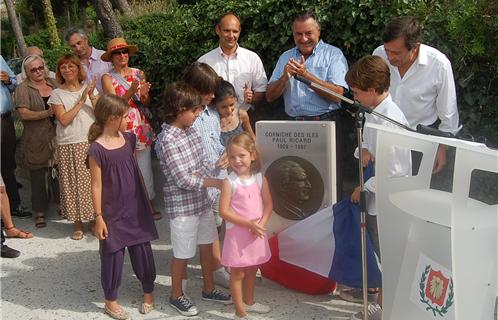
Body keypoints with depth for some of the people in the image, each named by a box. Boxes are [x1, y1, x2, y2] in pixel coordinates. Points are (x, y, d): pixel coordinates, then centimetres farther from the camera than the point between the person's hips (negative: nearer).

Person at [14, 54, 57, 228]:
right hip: (36, 141, -3)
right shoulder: (23, 89, -3)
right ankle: (40, 212, 12)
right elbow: (24, 114, -13)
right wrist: (47, 113, -21)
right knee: (38, 176, 2)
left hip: (56, 136, 4)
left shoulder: (53, 84, 11)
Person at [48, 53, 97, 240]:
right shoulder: (57, 94, 2)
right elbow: (64, 120, -10)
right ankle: (77, 222, 12)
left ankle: (94, 218, 15)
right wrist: (81, 101, -11)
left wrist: (92, 97, -13)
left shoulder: (89, 88, 9)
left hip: (92, 142, 2)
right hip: (69, 145, -1)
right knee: (73, 183, 1)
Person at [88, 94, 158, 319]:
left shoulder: (129, 139, 2)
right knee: (113, 255, 8)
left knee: (143, 249, 13)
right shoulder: (97, 150, -17)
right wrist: (99, 217, -10)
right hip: (112, 211, -5)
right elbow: (96, 186, -13)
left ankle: (148, 293, 31)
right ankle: (111, 300, 25)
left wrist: (146, 200, 15)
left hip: (135, 207, 5)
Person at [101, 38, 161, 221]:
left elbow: (146, 104, 8)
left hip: (142, 127, 4)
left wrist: (144, 94, -14)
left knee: (144, 166, 8)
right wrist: (131, 91, -28)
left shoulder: (138, 73, 9)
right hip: (122, 128, -3)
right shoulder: (107, 78, -1)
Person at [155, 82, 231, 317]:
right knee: (183, 252, 9)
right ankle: (177, 295, 30)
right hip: (182, 205, -8)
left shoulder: (190, 130, 2)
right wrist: (217, 183, -20)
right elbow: (183, 179, -23)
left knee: (207, 244, 20)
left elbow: (204, 161, 9)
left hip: (201, 200, 8)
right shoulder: (167, 140, -23)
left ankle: (209, 288, 39)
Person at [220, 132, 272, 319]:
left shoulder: (260, 179, -1)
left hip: (257, 233, 5)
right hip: (237, 233, -5)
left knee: (251, 270, 21)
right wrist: (248, 223, -22)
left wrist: (261, 224, -15)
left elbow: (268, 205, 2)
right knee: (238, 273, 4)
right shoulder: (230, 182, -14)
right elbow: (224, 211, -17)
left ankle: (249, 302, 40)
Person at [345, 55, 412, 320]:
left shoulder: (390, 120, -24)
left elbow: (396, 172, -24)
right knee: (378, 256, 21)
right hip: (375, 199, 10)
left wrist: (364, 188, -15)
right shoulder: (373, 111, 3)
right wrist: (364, 148, -5)